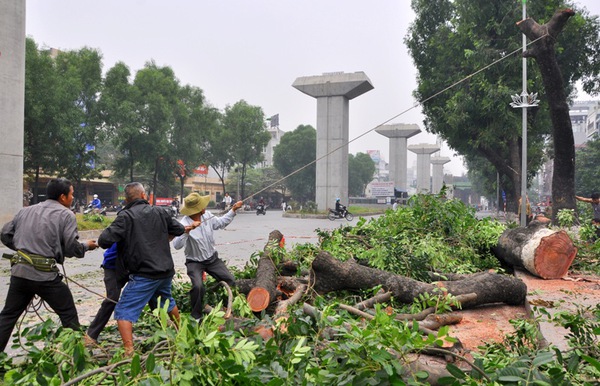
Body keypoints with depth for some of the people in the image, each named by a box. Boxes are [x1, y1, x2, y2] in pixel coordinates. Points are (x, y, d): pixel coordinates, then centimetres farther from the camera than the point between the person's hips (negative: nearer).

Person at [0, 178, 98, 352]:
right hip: (45, 275, -5)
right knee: (69, 315, 8)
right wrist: (86, 246, 10)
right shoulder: (65, 214, -4)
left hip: (19, 272, 6)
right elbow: (72, 248, -9)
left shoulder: (26, 211, 14)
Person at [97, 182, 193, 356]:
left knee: (124, 311, 0)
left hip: (144, 274, -6)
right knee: (167, 300, 31)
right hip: (166, 271, 6)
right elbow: (179, 229, 16)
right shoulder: (159, 211, 5)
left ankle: (129, 351, -12)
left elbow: (105, 240, -18)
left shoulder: (125, 216, -10)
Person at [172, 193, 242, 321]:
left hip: (212, 258, 6)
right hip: (195, 262, -6)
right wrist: (185, 232, -49)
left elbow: (221, 222, 13)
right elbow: (177, 245, -35)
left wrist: (233, 210, 9)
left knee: (231, 281, 2)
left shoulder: (207, 215, -6)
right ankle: (196, 316, -4)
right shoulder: (185, 223, -24)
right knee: (198, 286, -28)